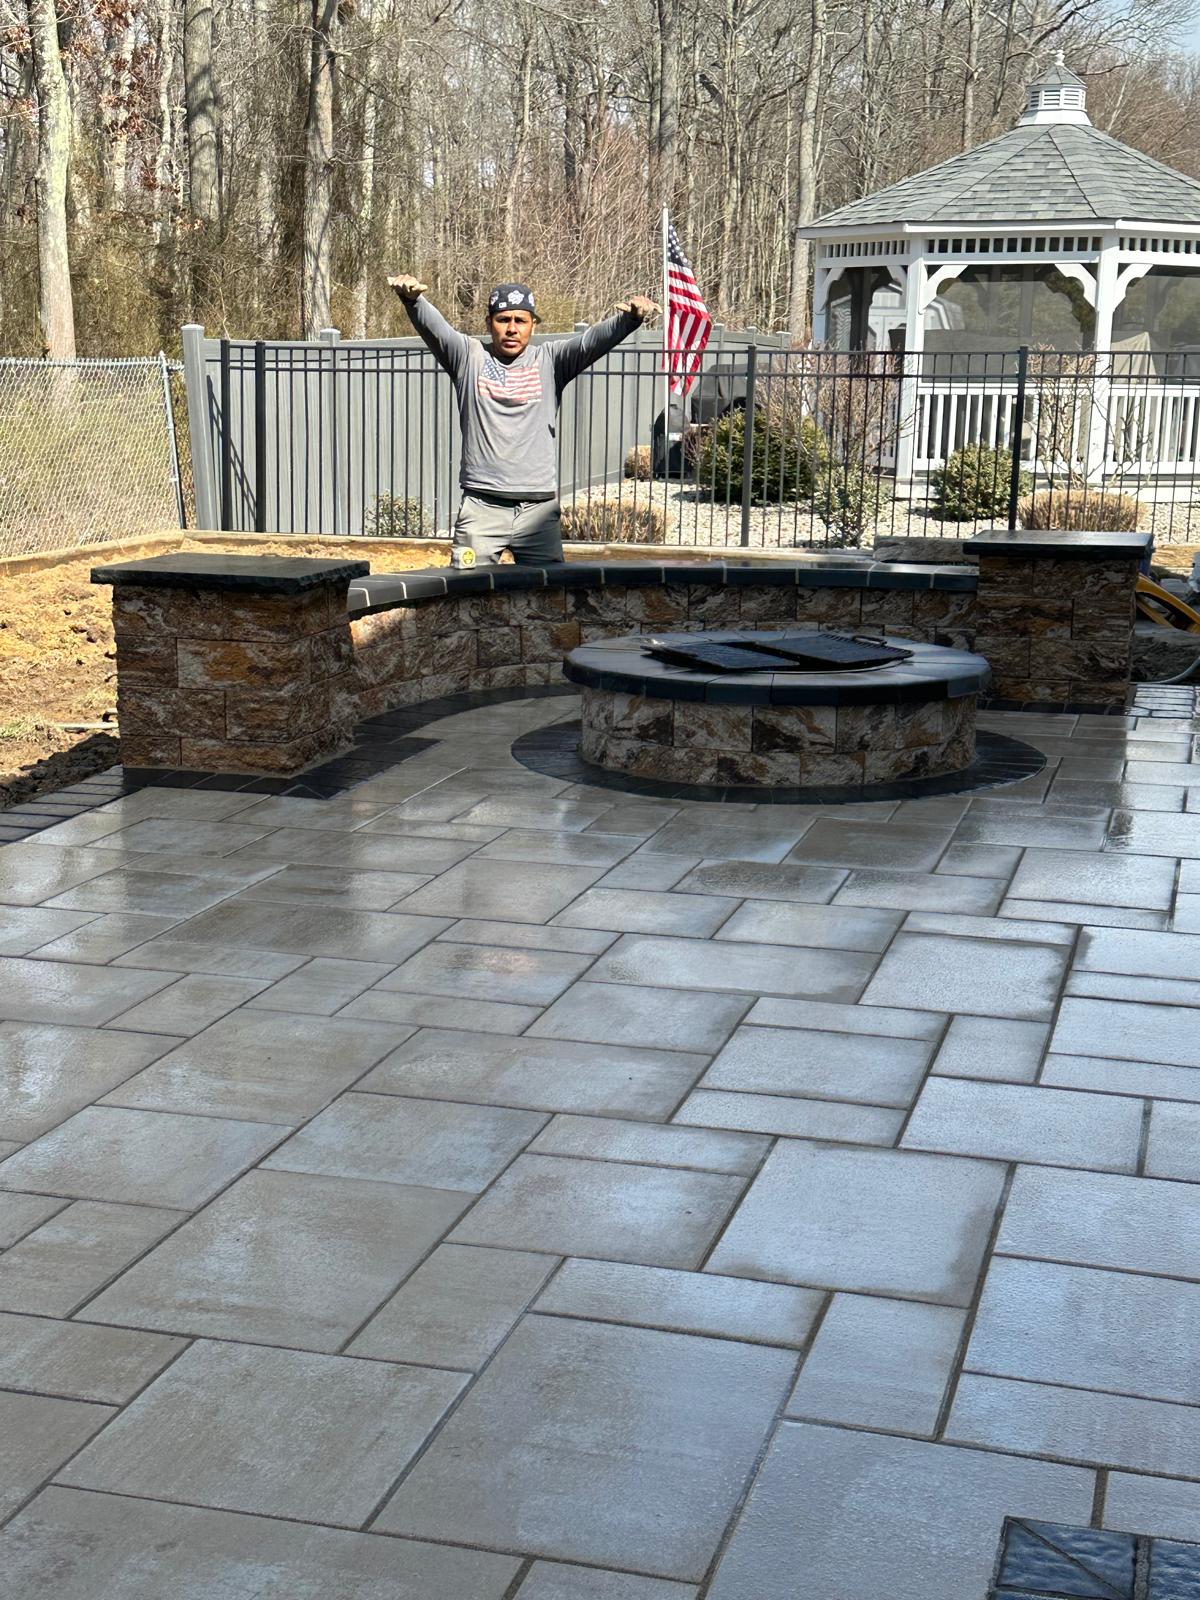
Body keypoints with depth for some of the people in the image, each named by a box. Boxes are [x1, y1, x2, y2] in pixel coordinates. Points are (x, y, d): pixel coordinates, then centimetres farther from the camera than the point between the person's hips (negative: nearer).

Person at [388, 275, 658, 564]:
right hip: (481, 506, -1)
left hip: (539, 508, 1)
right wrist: (412, 298, -30)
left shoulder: (550, 360, 8)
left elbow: (592, 341, -7)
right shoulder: (468, 356, 7)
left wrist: (630, 318, -27)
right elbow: (434, 328, -8)